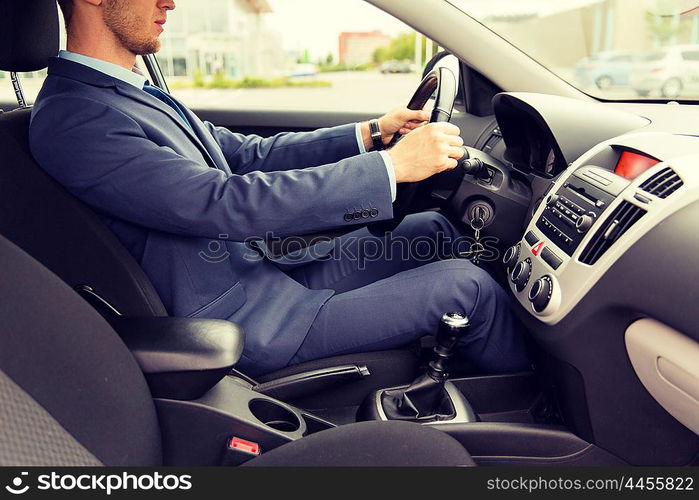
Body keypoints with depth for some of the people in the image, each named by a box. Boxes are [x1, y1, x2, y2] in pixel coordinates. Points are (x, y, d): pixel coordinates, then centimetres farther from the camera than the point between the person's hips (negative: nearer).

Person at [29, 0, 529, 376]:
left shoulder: (135, 95, 11)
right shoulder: (71, 120, -19)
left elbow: (250, 153, 11)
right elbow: (227, 204, -29)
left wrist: (371, 133, 4)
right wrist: (393, 165, -25)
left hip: (267, 272, 9)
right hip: (252, 325, -9)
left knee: (435, 229, 11)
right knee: (469, 285, -8)